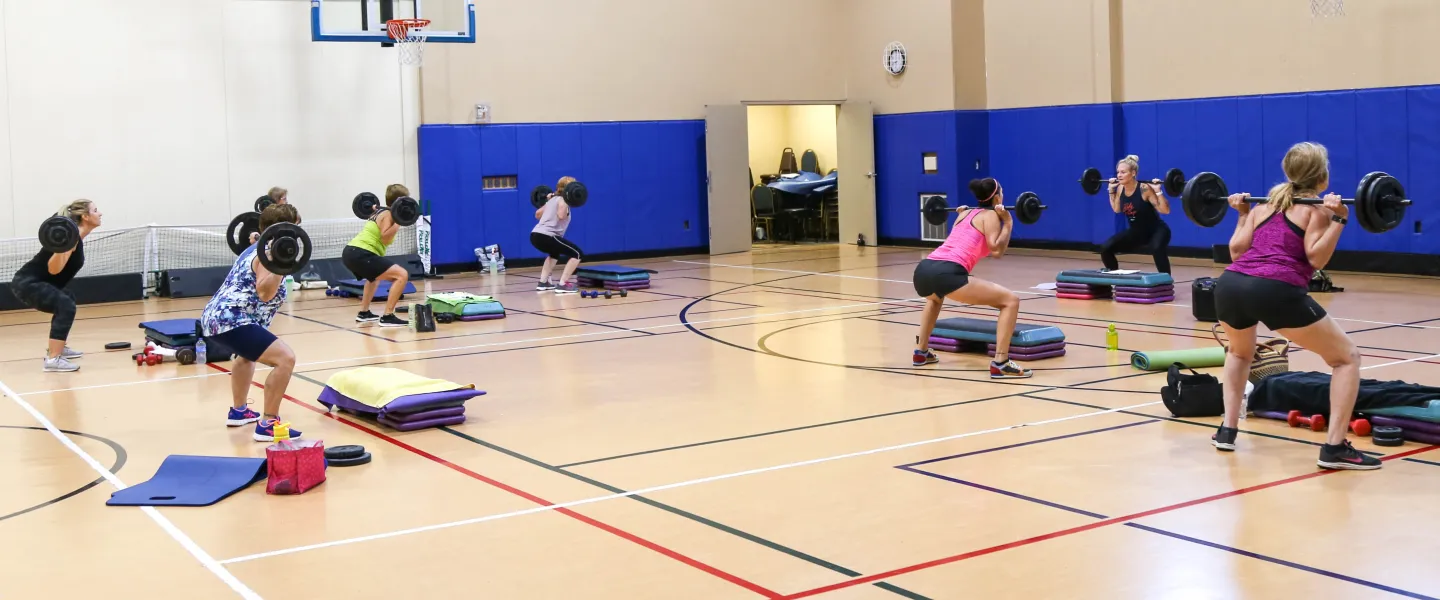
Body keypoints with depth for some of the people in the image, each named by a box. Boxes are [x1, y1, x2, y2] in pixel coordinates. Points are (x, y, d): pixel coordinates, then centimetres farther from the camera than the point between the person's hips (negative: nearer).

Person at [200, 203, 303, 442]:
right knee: (285, 358, -22)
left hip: (215, 316, 12)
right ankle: (267, 425, -20)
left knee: (248, 354, 41)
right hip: (230, 321, -12)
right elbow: (265, 293, -25)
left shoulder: (257, 249, 18)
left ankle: (238, 411, 51)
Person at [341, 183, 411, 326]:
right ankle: (387, 317, -19)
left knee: (375, 275, 40)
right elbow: (385, 238, -18)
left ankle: (364, 313, 38)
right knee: (402, 275, -17)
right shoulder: (388, 214, -5)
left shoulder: (381, 211, 21)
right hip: (360, 254, -11)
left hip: (350, 252, 11)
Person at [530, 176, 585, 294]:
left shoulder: (553, 199, 24)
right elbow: (561, 215, -21)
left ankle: (543, 283, 29)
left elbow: (537, 214, 34)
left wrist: (546, 201, 43)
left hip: (536, 235, 9)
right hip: (547, 236, -9)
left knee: (555, 253, 38)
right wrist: (566, 202, -16)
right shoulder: (562, 200, -1)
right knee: (577, 254, -2)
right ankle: (562, 285, -8)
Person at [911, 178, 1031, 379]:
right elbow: (996, 250, -4)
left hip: (923, 270, 8)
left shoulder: (965, 213, 29)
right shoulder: (990, 215, 10)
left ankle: (921, 352, 42)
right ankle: (1000, 364, -12)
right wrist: (1008, 223, 4)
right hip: (946, 274, -8)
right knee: (1011, 300, -3)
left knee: (935, 298, 46)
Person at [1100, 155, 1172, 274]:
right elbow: (1117, 209, 14)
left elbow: (1165, 210, -25)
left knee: (1157, 248, -39)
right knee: (1105, 248, -6)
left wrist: (1158, 191, -35)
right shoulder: (1120, 188, -5)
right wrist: (1111, 190, 7)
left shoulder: (1144, 188, -24)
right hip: (1136, 232, 7)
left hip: (1156, 230, -6)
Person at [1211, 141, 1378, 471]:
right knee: (1347, 358, 10)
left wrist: (1243, 214, 35)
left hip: (1230, 284, 6)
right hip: (1276, 290, -6)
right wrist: (1338, 219, -3)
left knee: (1240, 352, 38)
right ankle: (1335, 447, 1)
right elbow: (1315, 257, -1)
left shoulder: (1267, 203, 26)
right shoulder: (1318, 206, 12)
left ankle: (1227, 430, 29)